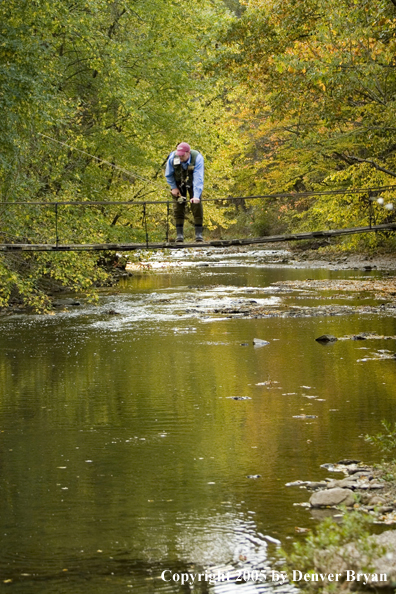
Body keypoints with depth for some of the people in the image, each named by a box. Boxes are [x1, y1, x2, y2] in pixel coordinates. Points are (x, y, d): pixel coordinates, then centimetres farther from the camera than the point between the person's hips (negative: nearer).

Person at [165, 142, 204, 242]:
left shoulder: (197, 158, -36)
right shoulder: (172, 158, -29)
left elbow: (198, 179, -40)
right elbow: (168, 175, -8)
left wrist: (196, 196, -48)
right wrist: (173, 187, -8)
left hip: (192, 182, -1)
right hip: (178, 183, 1)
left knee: (196, 205, -12)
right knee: (178, 205, -9)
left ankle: (198, 233, -9)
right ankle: (179, 234, -6)